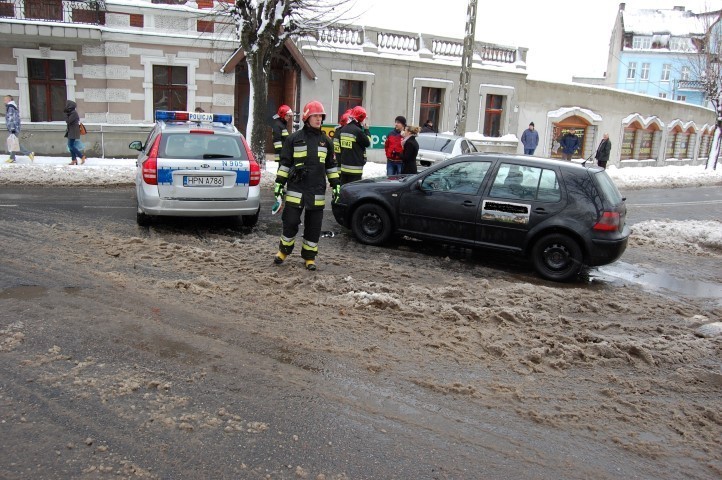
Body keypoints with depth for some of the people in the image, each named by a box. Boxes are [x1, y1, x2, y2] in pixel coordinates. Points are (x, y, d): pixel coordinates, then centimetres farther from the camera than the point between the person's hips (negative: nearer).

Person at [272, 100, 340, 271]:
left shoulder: (326, 141, 10)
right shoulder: (294, 138, 2)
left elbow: (331, 165, 15)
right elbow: (284, 162, 4)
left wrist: (335, 185, 10)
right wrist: (279, 183, 0)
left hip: (317, 191, 2)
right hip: (295, 188, -2)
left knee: (314, 225, 5)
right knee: (291, 221, -1)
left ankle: (309, 256, 17)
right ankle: (284, 250, 22)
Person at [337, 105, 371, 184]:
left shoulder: (342, 129, 10)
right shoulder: (358, 131, -16)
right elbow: (367, 143, -3)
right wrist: (366, 130, 9)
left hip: (343, 167, 8)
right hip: (355, 169, -8)